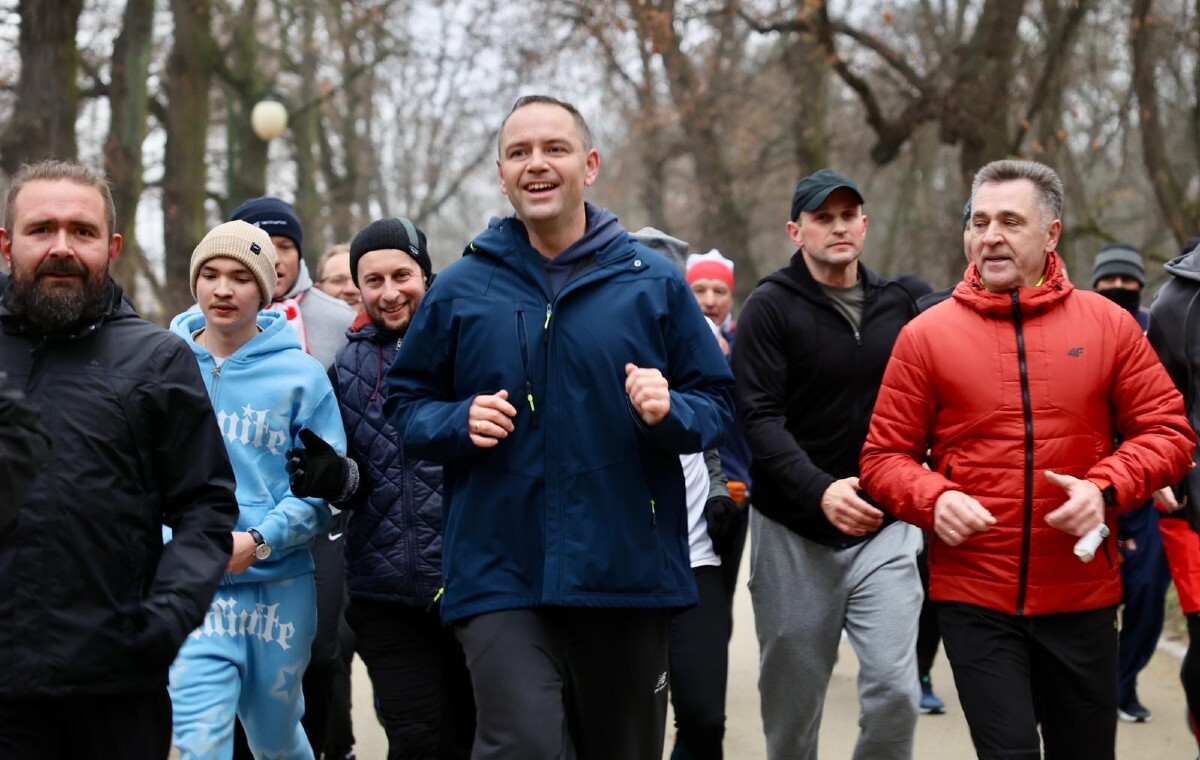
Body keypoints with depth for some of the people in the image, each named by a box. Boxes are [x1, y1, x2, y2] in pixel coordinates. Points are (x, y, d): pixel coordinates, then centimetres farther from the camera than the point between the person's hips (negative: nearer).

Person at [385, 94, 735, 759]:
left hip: (629, 574, 1)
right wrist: (460, 423, -8)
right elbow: (406, 404, 12)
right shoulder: (459, 290, 6)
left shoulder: (654, 282, 4)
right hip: (501, 576, -1)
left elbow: (719, 403, 7)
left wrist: (669, 414, -14)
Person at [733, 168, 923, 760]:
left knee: (894, 690, -11)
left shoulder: (896, 306, 10)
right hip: (794, 532, -2)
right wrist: (820, 491, -27)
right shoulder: (771, 306, -4)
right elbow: (759, 418, -14)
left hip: (885, 530, 2)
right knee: (792, 700, 8)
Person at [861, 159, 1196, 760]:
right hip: (974, 600, -2)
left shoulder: (1108, 324, 2)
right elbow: (886, 457, 2)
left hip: (1082, 598, 2)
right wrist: (934, 499, -17)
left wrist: (1105, 487, -14)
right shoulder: (927, 335, -1)